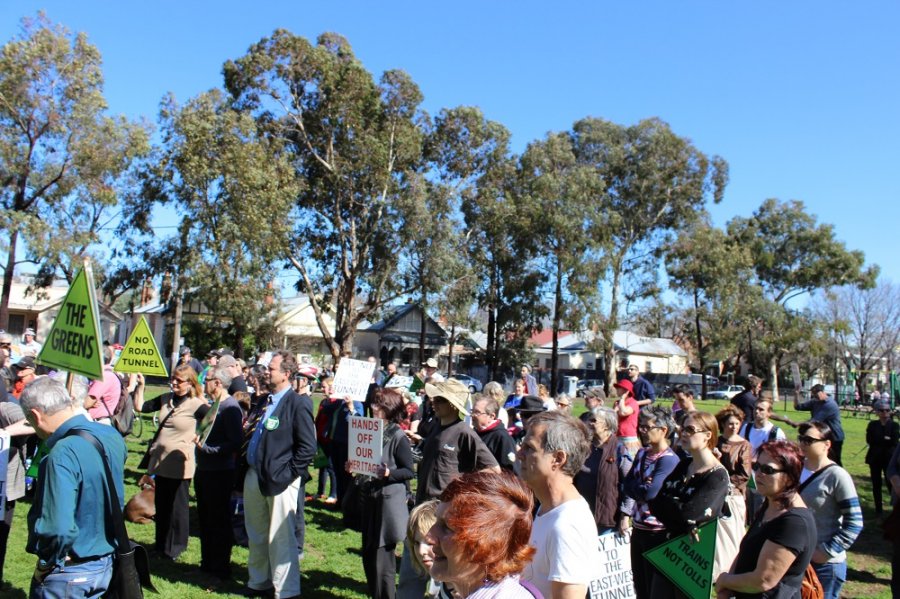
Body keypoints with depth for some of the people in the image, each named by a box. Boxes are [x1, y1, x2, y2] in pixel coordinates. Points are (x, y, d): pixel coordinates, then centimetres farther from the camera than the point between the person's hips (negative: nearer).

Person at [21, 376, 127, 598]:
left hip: (69, 574, -7)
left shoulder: (62, 455, -28)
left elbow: (59, 529, -31)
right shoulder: (111, 435, -3)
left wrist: (47, 562, -16)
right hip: (106, 564, 7)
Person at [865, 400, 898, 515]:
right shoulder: (872, 425, 5)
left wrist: (879, 440, -10)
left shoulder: (894, 425, 1)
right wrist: (885, 439, -10)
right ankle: (878, 509, 16)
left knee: (891, 483, -6)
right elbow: (869, 440, -5)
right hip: (875, 457, 2)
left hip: (889, 458, -2)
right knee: (876, 484, 7)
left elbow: (894, 441, -13)